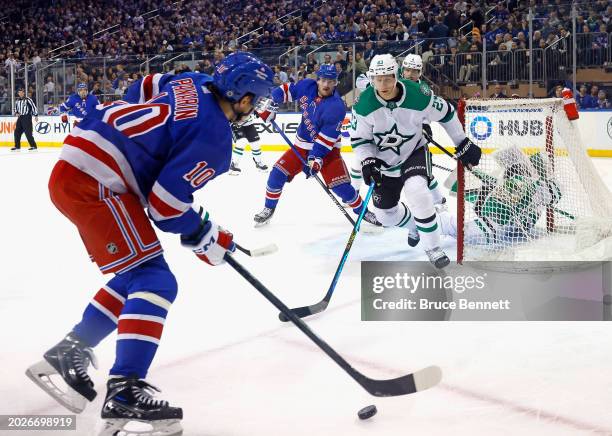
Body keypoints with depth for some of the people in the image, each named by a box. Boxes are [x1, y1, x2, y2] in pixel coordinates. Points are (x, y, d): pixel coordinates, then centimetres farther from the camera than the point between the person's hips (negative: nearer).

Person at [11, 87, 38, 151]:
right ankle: (17, 146, 16)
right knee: (17, 132, 6)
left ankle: (34, 146, -9)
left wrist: (36, 115, -13)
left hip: (27, 117, -7)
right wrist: (16, 113, 3)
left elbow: (33, 106, -9)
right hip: (20, 117, 7)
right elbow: (16, 109, 24)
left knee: (28, 132, -13)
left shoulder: (28, 100, -8)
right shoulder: (17, 101, 12)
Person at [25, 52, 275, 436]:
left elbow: (141, 90, 28)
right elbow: (165, 204, -15)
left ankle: (69, 352, 23)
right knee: (155, 282, -13)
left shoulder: (192, 84, 11)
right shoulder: (214, 138, -13)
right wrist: (205, 237, 1)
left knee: (136, 275, 18)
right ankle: (125, 393, -21)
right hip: (93, 184, -10)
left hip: (74, 165, 10)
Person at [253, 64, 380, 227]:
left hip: (327, 149, -4)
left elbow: (326, 139, -27)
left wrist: (316, 158, -33)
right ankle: (268, 209, 15)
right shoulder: (307, 86, -11)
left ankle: (362, 210, 9)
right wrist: (271, 105, -2)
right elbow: (286, 90, 7)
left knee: (341, 186, -14)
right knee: (278, 173, -5)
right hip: (302, 145, 5)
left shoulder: (336, 107, -25)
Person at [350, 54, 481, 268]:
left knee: (416, 191, -32)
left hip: (414, 153, -3)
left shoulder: (418, 95, -25)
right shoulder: (364, 104, -21)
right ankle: (415, 226, 47)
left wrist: (463, 144, -2)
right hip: (385, 162, 3)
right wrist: (367, 161, -26)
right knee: (385, 214, 11)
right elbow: (359, 138, -8)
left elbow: (446, 113, -8)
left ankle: (432, 247, -15)